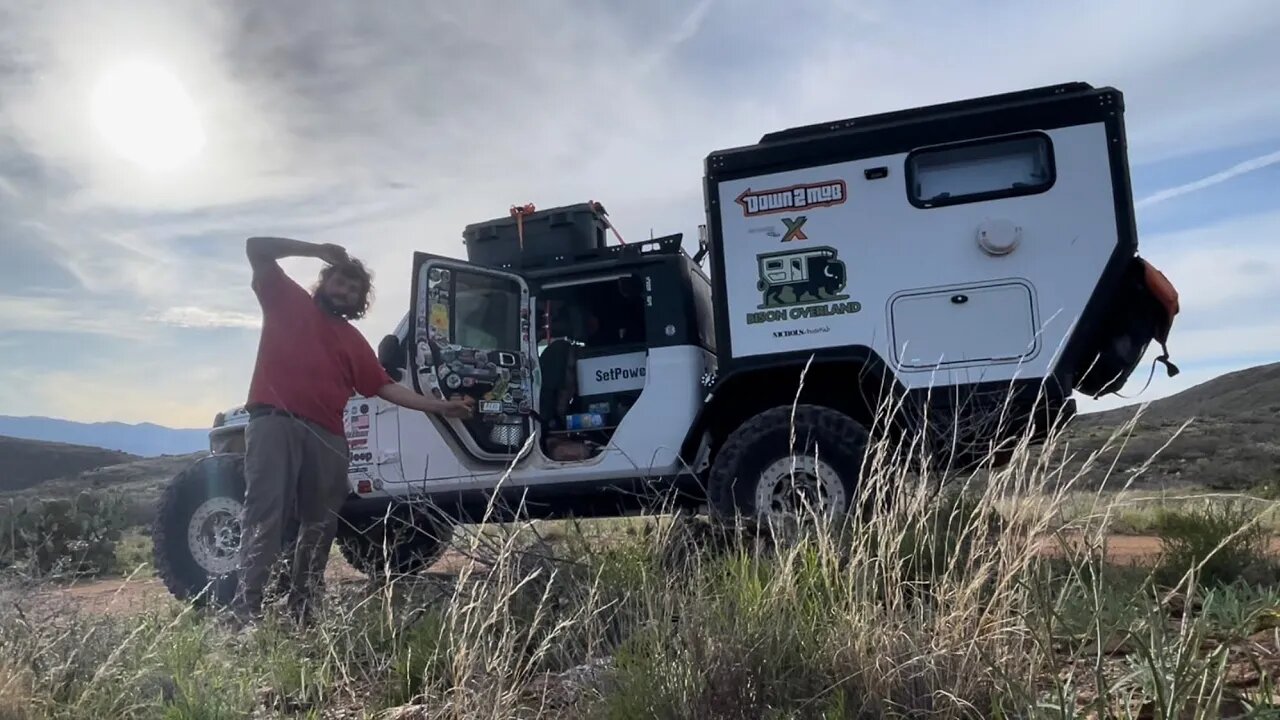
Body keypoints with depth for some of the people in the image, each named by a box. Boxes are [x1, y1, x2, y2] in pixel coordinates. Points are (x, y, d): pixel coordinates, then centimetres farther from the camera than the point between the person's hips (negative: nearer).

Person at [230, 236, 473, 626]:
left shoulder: (354, 341, 22)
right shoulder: (288, 301, 14)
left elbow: (387, 388, 17)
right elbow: (256, 248, 5)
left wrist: (441, 405, 11)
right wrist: (317, 251, -2)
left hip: (327, 434, 5)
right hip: (275, 420, -5)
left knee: (320, 524, 5)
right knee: (265, 513, -14)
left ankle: (301, 609, 13)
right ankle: (245, 606, -15)